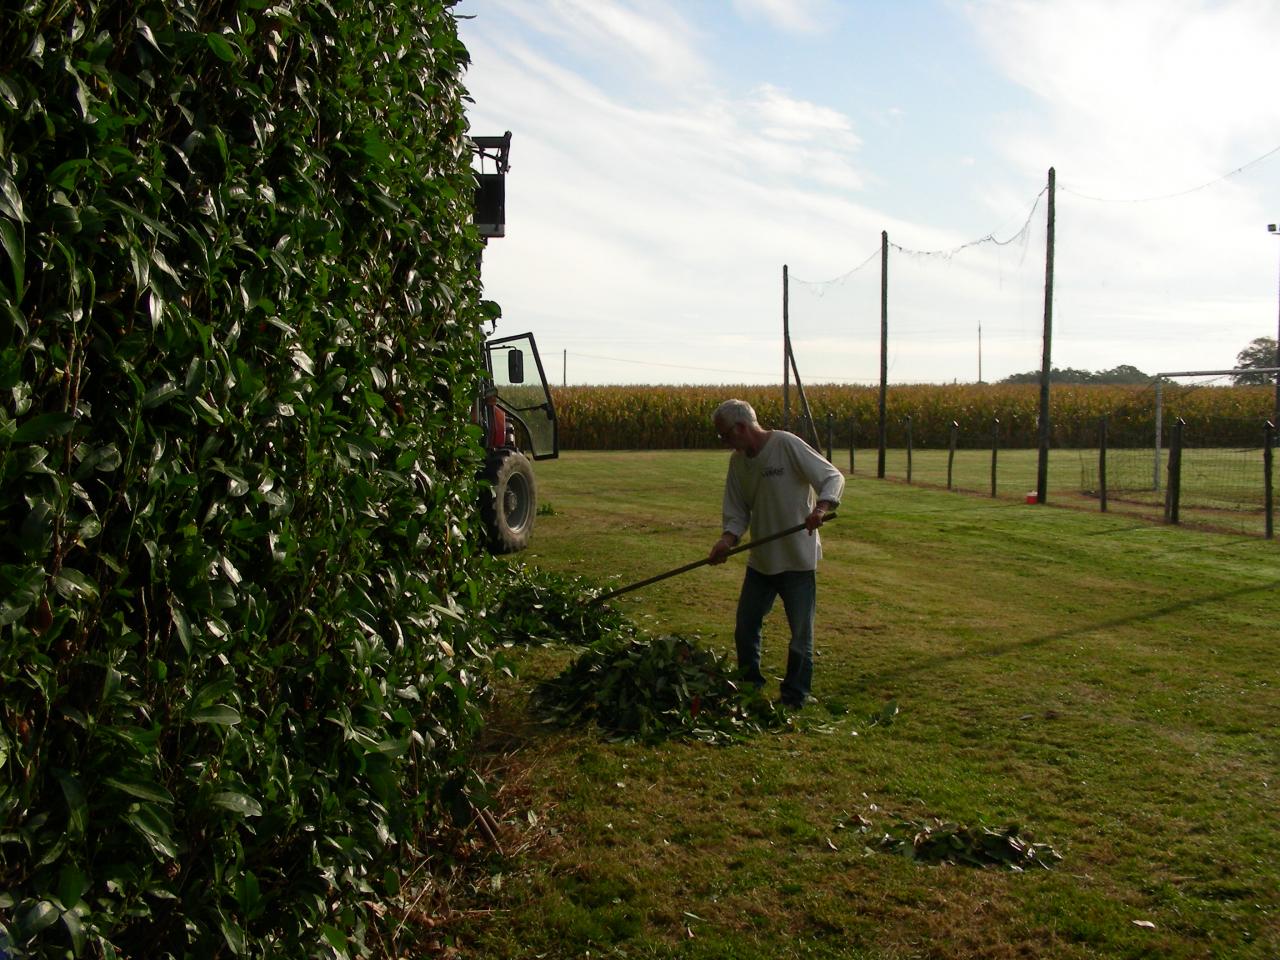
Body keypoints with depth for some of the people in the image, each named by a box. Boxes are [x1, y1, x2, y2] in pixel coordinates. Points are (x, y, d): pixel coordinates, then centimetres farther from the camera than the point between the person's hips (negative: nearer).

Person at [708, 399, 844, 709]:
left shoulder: (787, 444, -16)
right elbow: (737, 512, 7)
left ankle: (794, 699, 20)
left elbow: (833, 477, -17)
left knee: (800, 633, 6)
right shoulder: (737, 461, 4)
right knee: (745, 629, 14)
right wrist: (728, 539, -13)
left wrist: (821, 507, -36)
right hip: (760, 560, 7)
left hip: (798, 559, -7)